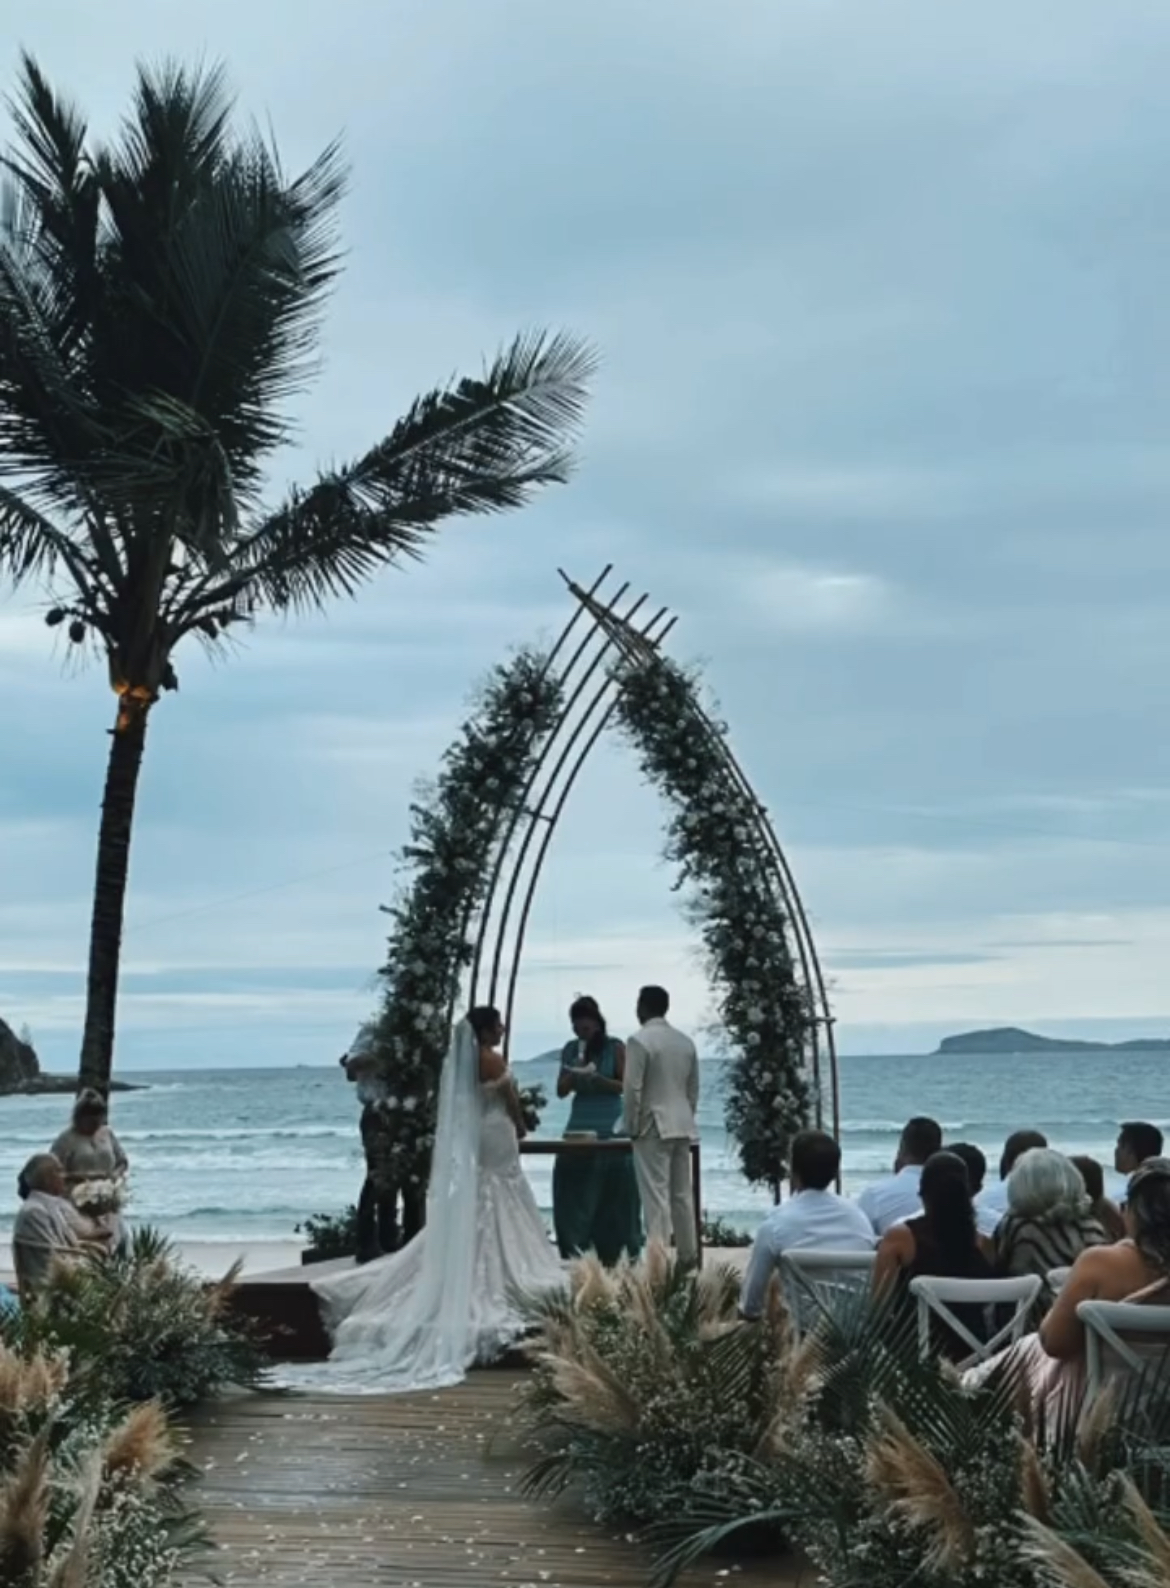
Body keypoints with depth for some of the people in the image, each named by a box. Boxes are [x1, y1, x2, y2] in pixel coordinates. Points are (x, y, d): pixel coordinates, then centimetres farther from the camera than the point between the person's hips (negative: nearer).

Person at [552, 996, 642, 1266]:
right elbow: (561, 1090, 8)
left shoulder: (615, 1048, -2)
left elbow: (625, 1085, -6)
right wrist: (574, 1075, -11)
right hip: (579, 1126, 3)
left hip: (609, 1128, -3)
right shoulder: (570, 1050, 8)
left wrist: (598, 1079, -20)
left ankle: (612, 1255, 3)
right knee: (574, 1193, -1)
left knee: (611, 1195, -2)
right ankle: (574, 1255, 3)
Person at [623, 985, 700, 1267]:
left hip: (653, 1126, -7)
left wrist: (632, 1126, -5)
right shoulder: (686, 1042, 11)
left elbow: (632, 1089, -13)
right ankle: (688, 1256, 16)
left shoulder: (639, 1040, -10)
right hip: (682, 1125, 7)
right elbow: (694, 1089, 14)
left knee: (656, 1195, -7)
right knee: (682, 1193, 11)